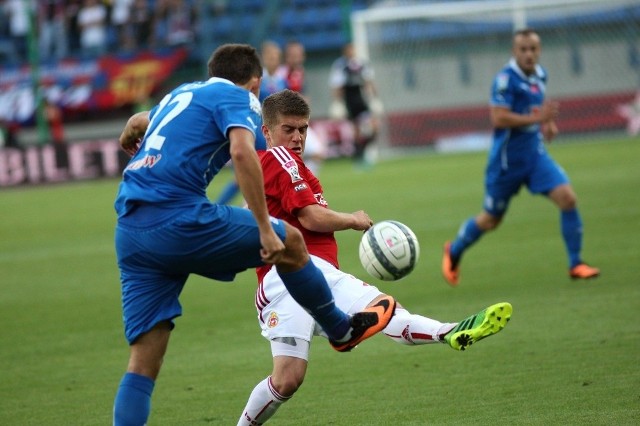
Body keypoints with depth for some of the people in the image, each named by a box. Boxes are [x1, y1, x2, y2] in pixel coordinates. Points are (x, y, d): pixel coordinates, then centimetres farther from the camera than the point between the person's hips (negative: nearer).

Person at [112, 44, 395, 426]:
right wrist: (265, 229, -15)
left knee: (143, 363, 2)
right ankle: (342, 330, 34)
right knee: (289, 241, 16)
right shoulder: (239, 97, 4)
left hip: (129, 230, 7)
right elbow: (242, 151, -16)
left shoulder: (181, 93, 27)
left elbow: (136, 125, 45)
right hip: (179, 219, -7)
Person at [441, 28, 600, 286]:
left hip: (536, 154, 6)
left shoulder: (539, 76, 6)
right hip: (508, 159, -6)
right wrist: (537, 118, -27)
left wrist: (547, 123, 7)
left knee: (567, 198, -14)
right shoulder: (506, 79, -17)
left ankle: (576, 265, -5)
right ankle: (454, 252, 36)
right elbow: (498, 118, -25)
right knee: (491, 219, 9)